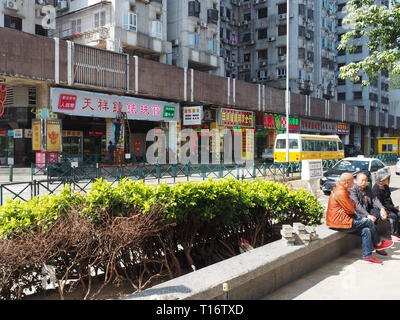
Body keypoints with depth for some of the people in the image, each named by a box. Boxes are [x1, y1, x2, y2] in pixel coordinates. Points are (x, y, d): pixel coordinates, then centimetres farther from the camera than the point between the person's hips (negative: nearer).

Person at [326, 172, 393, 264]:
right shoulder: (340, 192, -21)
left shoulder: (341, 190, 15)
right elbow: (350, 210, -16)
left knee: (366, 230, -3)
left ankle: (367, 256, -2)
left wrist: (353, 204, -2)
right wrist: (353, 205, 5)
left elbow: (351, 205, 20)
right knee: (368, 221, -7)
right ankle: (379, 244, 14)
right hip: (339, 223, -10)